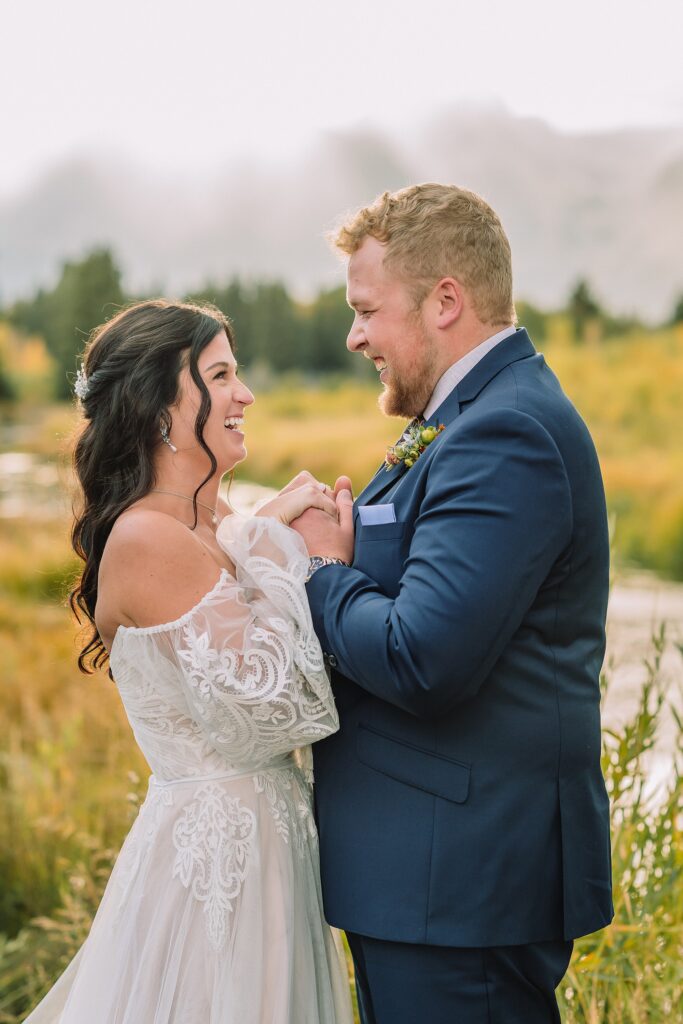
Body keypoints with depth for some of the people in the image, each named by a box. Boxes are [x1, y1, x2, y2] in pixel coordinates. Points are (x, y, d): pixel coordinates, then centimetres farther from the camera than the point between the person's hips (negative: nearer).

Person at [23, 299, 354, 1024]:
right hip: (218, 848, -9)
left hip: (261, 839, 9)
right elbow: (261, 707, -22)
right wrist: (286, 552, -14)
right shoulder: (146, 539, -18)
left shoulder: (216, 529, 8)